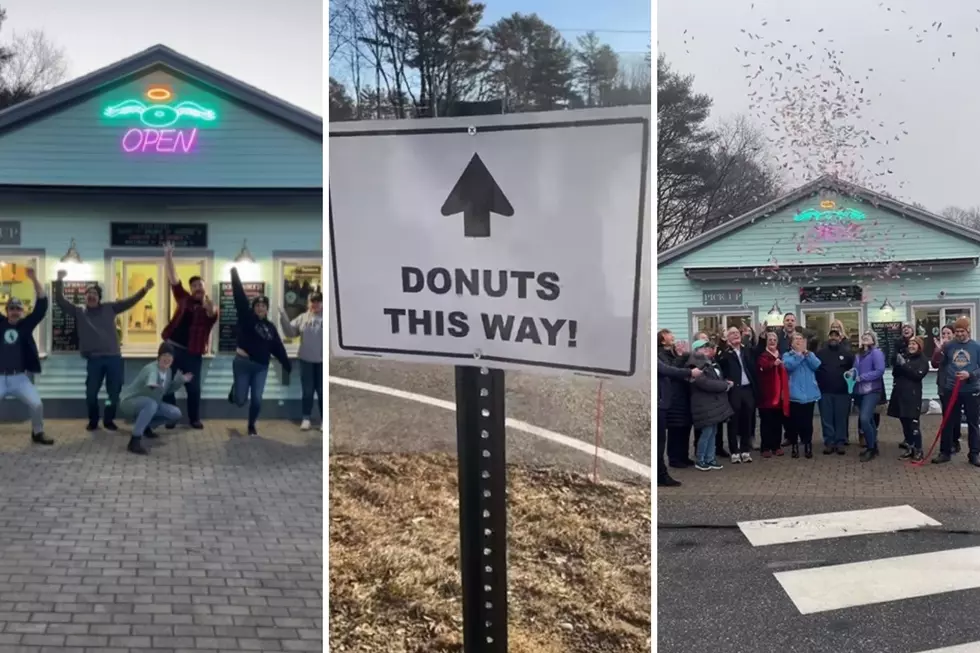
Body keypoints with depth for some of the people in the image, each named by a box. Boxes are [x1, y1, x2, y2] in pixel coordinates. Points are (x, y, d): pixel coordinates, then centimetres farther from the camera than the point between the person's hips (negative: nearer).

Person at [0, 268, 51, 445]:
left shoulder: (26, 324, 2)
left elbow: (42, 305, -7)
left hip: (20, 378, 0)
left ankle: (37, 434, 15)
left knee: (37, 405, -7)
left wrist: (34, 279, -16)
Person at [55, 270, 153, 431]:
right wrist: (60, 281, -7)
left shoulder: (109, 308, 11)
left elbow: (129, 302, 9)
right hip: (93, 359, -1)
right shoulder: (78, 311, 10)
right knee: (91, 393, 1)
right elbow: (60, 301, 4)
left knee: (114, 392, 4)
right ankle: (93, 421, 20)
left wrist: (144, 290, -1)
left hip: (114, 357, 1)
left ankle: (109, 420, 20)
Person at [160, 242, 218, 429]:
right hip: (172, 347, 2)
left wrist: (209, 307, -46)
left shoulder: (210, 307, 1)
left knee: (193, 387, 0)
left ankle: (194, 419, 14)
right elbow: (173, 278, 0)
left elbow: (212, 315, -23)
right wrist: (168, 256, -9)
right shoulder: (184, 299, 7)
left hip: (192, 352, -2)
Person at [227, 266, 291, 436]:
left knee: (257, 400, 1)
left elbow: (279, 349, 10)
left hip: (262, 367, 3)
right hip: (243, 363, -3)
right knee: (240, 400, 1)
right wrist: (235, 274, -18)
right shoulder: (247, 318, -4)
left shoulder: (270, 327, 8)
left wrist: (288, 367, 8)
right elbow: (240, 297, -11)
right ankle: (235, 389, 39)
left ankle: (251, 426, 24)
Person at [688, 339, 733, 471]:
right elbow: (706, 383, -24)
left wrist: (725, 383, -1)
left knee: (713, 432, 10)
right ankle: (700, 460, 5)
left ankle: (710, 459, 16)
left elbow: (717, 379, 22)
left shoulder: (711, 363, 16)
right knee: (707, 432, -7)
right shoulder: (695, 366, -15)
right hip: (705, 404, -9)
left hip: (715, 402, 9)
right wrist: (725, 385, -15)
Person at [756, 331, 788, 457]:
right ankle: (766, 448, 0)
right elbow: (763, 366, -28)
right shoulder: (762, 355, -4)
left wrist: (785, 391, 14)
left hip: (779, 394, 5)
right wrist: (773, 363, -48)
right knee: (766, 422, -3)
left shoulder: (781, 356, 16)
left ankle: (776, 446, 17)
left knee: (778, 422, 8)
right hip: (767, 394, -5)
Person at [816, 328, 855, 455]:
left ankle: (840, 443, 10)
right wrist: (817, 383, -2)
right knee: (827, 419, 3)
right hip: (825, 392, 1)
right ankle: (829, 443, 9)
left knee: (841, 418, 3)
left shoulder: (847, 353, 3)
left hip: (842, 392, -1)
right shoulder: (820, 352, 6)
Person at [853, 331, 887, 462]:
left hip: (872, 391, -8)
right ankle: (872, 447, 24)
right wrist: (852, 374, -4)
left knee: (864, 418, -19)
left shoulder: (876, 353, -7)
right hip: (860, 391, 8)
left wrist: (862, 377, -17)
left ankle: (871, 449, -9)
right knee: (868, 420, 14)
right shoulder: (859, 355, 15)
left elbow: (879, 371, -17)